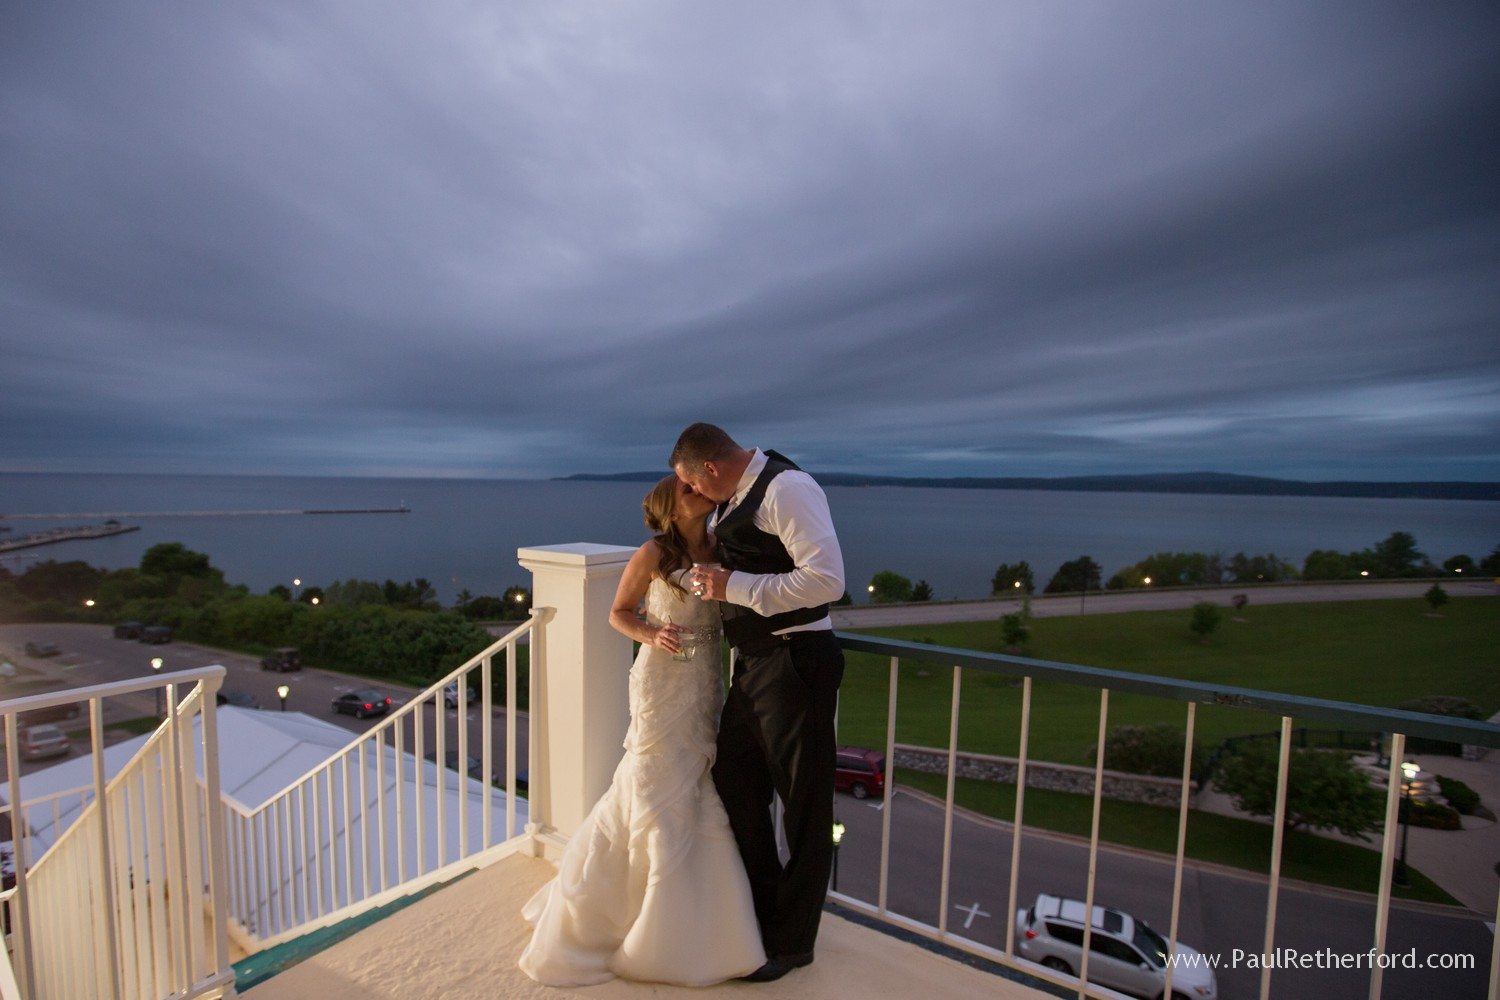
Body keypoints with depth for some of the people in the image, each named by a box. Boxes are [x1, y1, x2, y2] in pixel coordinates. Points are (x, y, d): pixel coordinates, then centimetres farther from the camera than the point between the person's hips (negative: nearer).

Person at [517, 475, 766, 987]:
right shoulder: (652, 554, -11)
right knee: (658, 798, 6)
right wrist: (652, 636, -18)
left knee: (701, 800, 14)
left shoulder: (719, 549, 3)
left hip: (707, 686, 6)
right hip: (662, 683, -6)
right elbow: (619, 613, -3)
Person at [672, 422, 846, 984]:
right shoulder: (737, 499, 10)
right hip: (752, 663, 10)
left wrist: (734, 585, -22)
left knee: (804, 805, 10)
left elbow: (827, 580, -26)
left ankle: (792, 942, 34)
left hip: (795, 663, -10)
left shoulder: (786, 488, -17)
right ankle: (762, 912, 45)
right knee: (734, 785, 20)